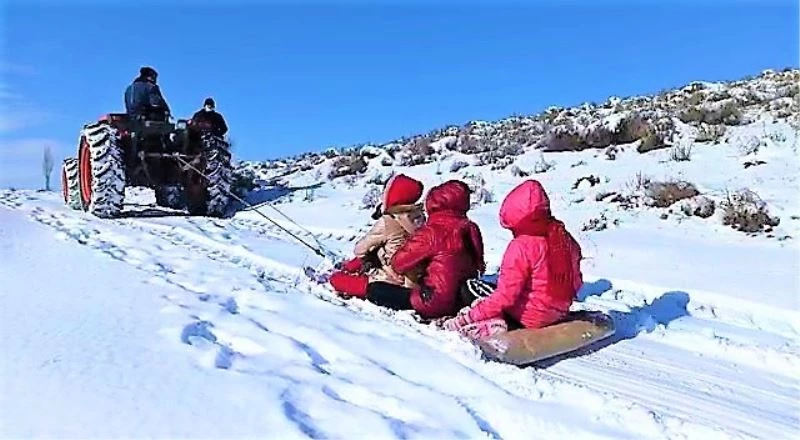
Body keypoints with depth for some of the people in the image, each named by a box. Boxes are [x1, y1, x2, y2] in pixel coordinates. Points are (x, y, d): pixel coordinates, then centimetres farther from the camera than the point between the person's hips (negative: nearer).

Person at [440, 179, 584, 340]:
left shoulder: (521, 247, -23)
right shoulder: (564, 237, -1)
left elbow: (505, 295, -23)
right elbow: (576, 281, 10)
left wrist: (472, 315, -16)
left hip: (531, 317, -8)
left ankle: (492, 324, -18)